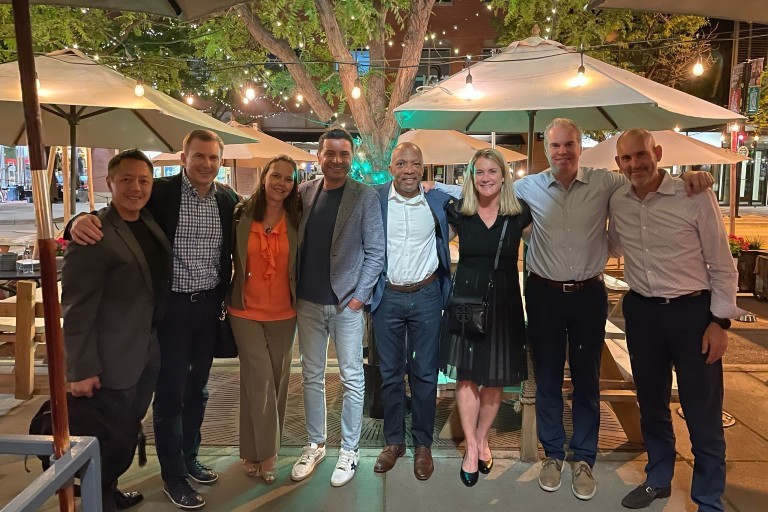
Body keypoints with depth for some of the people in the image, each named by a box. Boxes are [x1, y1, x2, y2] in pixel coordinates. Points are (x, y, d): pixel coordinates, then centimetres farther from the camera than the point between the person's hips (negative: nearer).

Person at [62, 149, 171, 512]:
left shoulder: (151, 226, 6)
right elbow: (76, 308, -18)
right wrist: (81, 370, -17)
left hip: (146, 355, 8)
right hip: (110, 361, -8)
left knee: (127, 433, 23)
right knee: (108, 439, 10)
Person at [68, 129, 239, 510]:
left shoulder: (228, 199, 2)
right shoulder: (160, 191, -10)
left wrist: (227, 295, 9)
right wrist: (83, 220, -35)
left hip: (209, 305, 4)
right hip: (171, 306, -4)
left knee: (198, 387, 17)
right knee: (170, 391, 6)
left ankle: (189, 458, 37)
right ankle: (173, 475, 24)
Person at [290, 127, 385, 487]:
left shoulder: (365, 196, -4)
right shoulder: (303, 192, 5)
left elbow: (375, 250, -5)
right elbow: (294, 243, 9)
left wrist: (360, 294, -10)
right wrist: (293, 290, 4)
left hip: (347, 302, -3)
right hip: (308, 302, 4)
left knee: (352, 378, 6)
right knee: (311, 376, 13)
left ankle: (349, 450, 22)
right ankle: (315, 444, 30)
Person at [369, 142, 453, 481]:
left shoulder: (438, 201, -2)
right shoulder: (374, 199, -3)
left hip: (426, 296, 0)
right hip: (387, 297, 0)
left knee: (425, 373, 9)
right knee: (390, 373, 11)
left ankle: (423, 444, 25)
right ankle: (393, 441, 27)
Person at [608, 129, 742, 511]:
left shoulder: (696, 197, -13)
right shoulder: (616, 203, 0)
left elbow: (722, 265, -7)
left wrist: (720, 321, -9)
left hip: (692, 310, -4)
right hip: (641, 311, 4)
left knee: (703, 415, 5)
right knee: (651, 403, 18)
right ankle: (658, 479, 39)